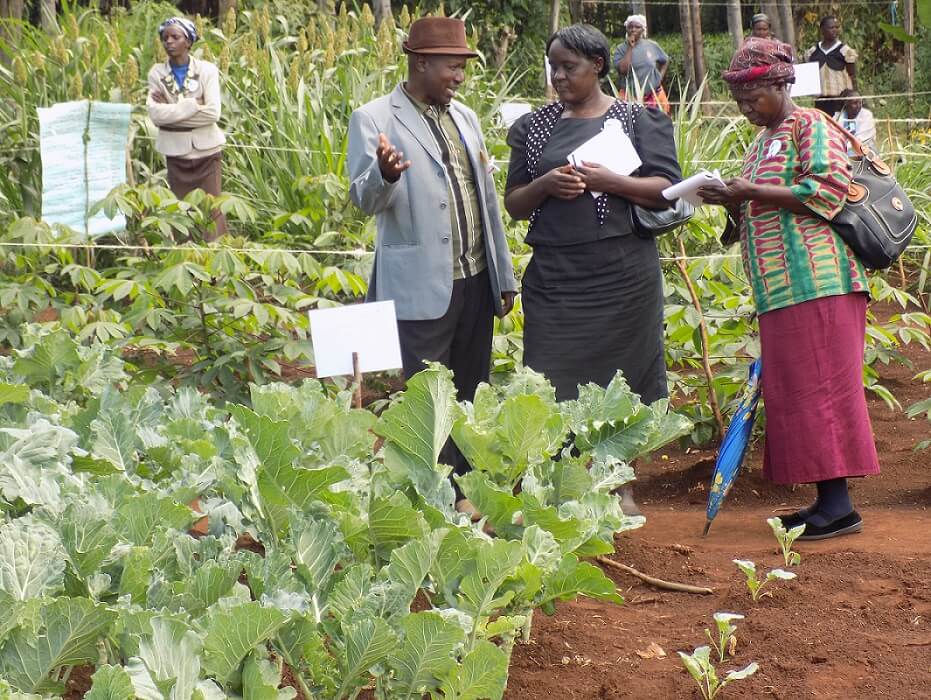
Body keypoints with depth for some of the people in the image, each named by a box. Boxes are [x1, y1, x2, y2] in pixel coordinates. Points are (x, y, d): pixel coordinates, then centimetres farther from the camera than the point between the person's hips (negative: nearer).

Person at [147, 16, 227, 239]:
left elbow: (213, 113, -15)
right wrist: (193, 105, -17)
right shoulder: (157, 73, 0)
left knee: (212, 210, -2)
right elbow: (156, 114, -14)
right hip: (176, 152, 2)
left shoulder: (207, 70, -4)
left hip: (206, 150, -2)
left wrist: (171, 111, -13)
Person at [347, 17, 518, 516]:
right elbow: (365, 199, -14)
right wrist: (385, 173, -37)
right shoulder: (374, 119, -7)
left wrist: (505, 275, 16)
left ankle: (464, 491, 25)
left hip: (475, 282, 6)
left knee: (470, 395, 13)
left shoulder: (465, 118, 12)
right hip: (421, 287, -6)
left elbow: (487, 199, 16)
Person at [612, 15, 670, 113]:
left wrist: (660, 77, 5)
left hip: (654, 96, 3)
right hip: (630, 98, -3)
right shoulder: (621, 49, -3)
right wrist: (630, 47, -14)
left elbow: (665, 61, 20)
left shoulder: (652, 46, 3)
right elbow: (623, 69, -19)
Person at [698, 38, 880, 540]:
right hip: (780, 292, 9)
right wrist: (733, 203, 5)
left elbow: (829, 190, -16)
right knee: (793, 393, 7)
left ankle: (838, 505, -10)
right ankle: (825, 500, 10)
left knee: (819, 389, -11)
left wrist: (753, 193, -14)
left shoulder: (811, 127, -2)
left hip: (815, 285, -9)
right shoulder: (760, 145, 23)